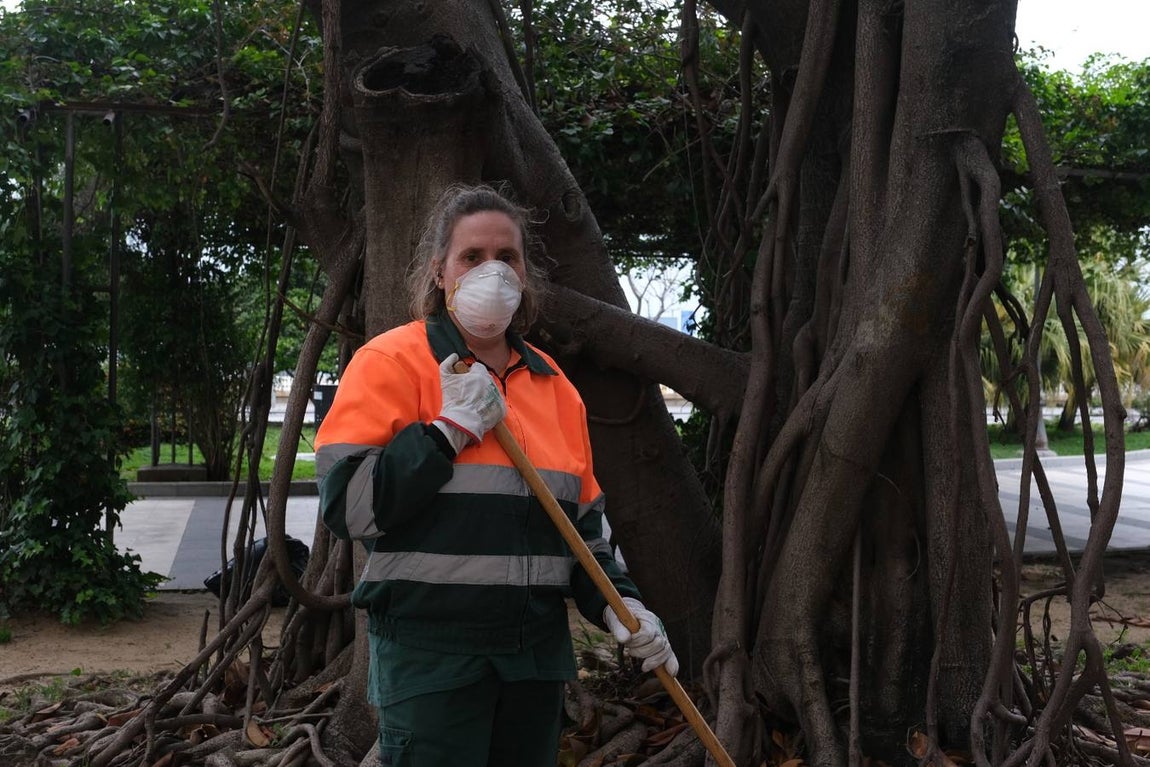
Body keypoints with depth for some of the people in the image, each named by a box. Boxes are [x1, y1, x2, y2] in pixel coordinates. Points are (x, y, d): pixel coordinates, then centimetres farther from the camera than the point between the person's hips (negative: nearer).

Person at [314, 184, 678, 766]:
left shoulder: (551, 382, 12)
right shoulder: (391, 362, -5)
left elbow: (582, 520, 16)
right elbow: (347, 507, -13)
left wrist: (615, 601, 1)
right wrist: (451, 428, -16)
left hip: (538, 649, 6)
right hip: (431, 651, -5)